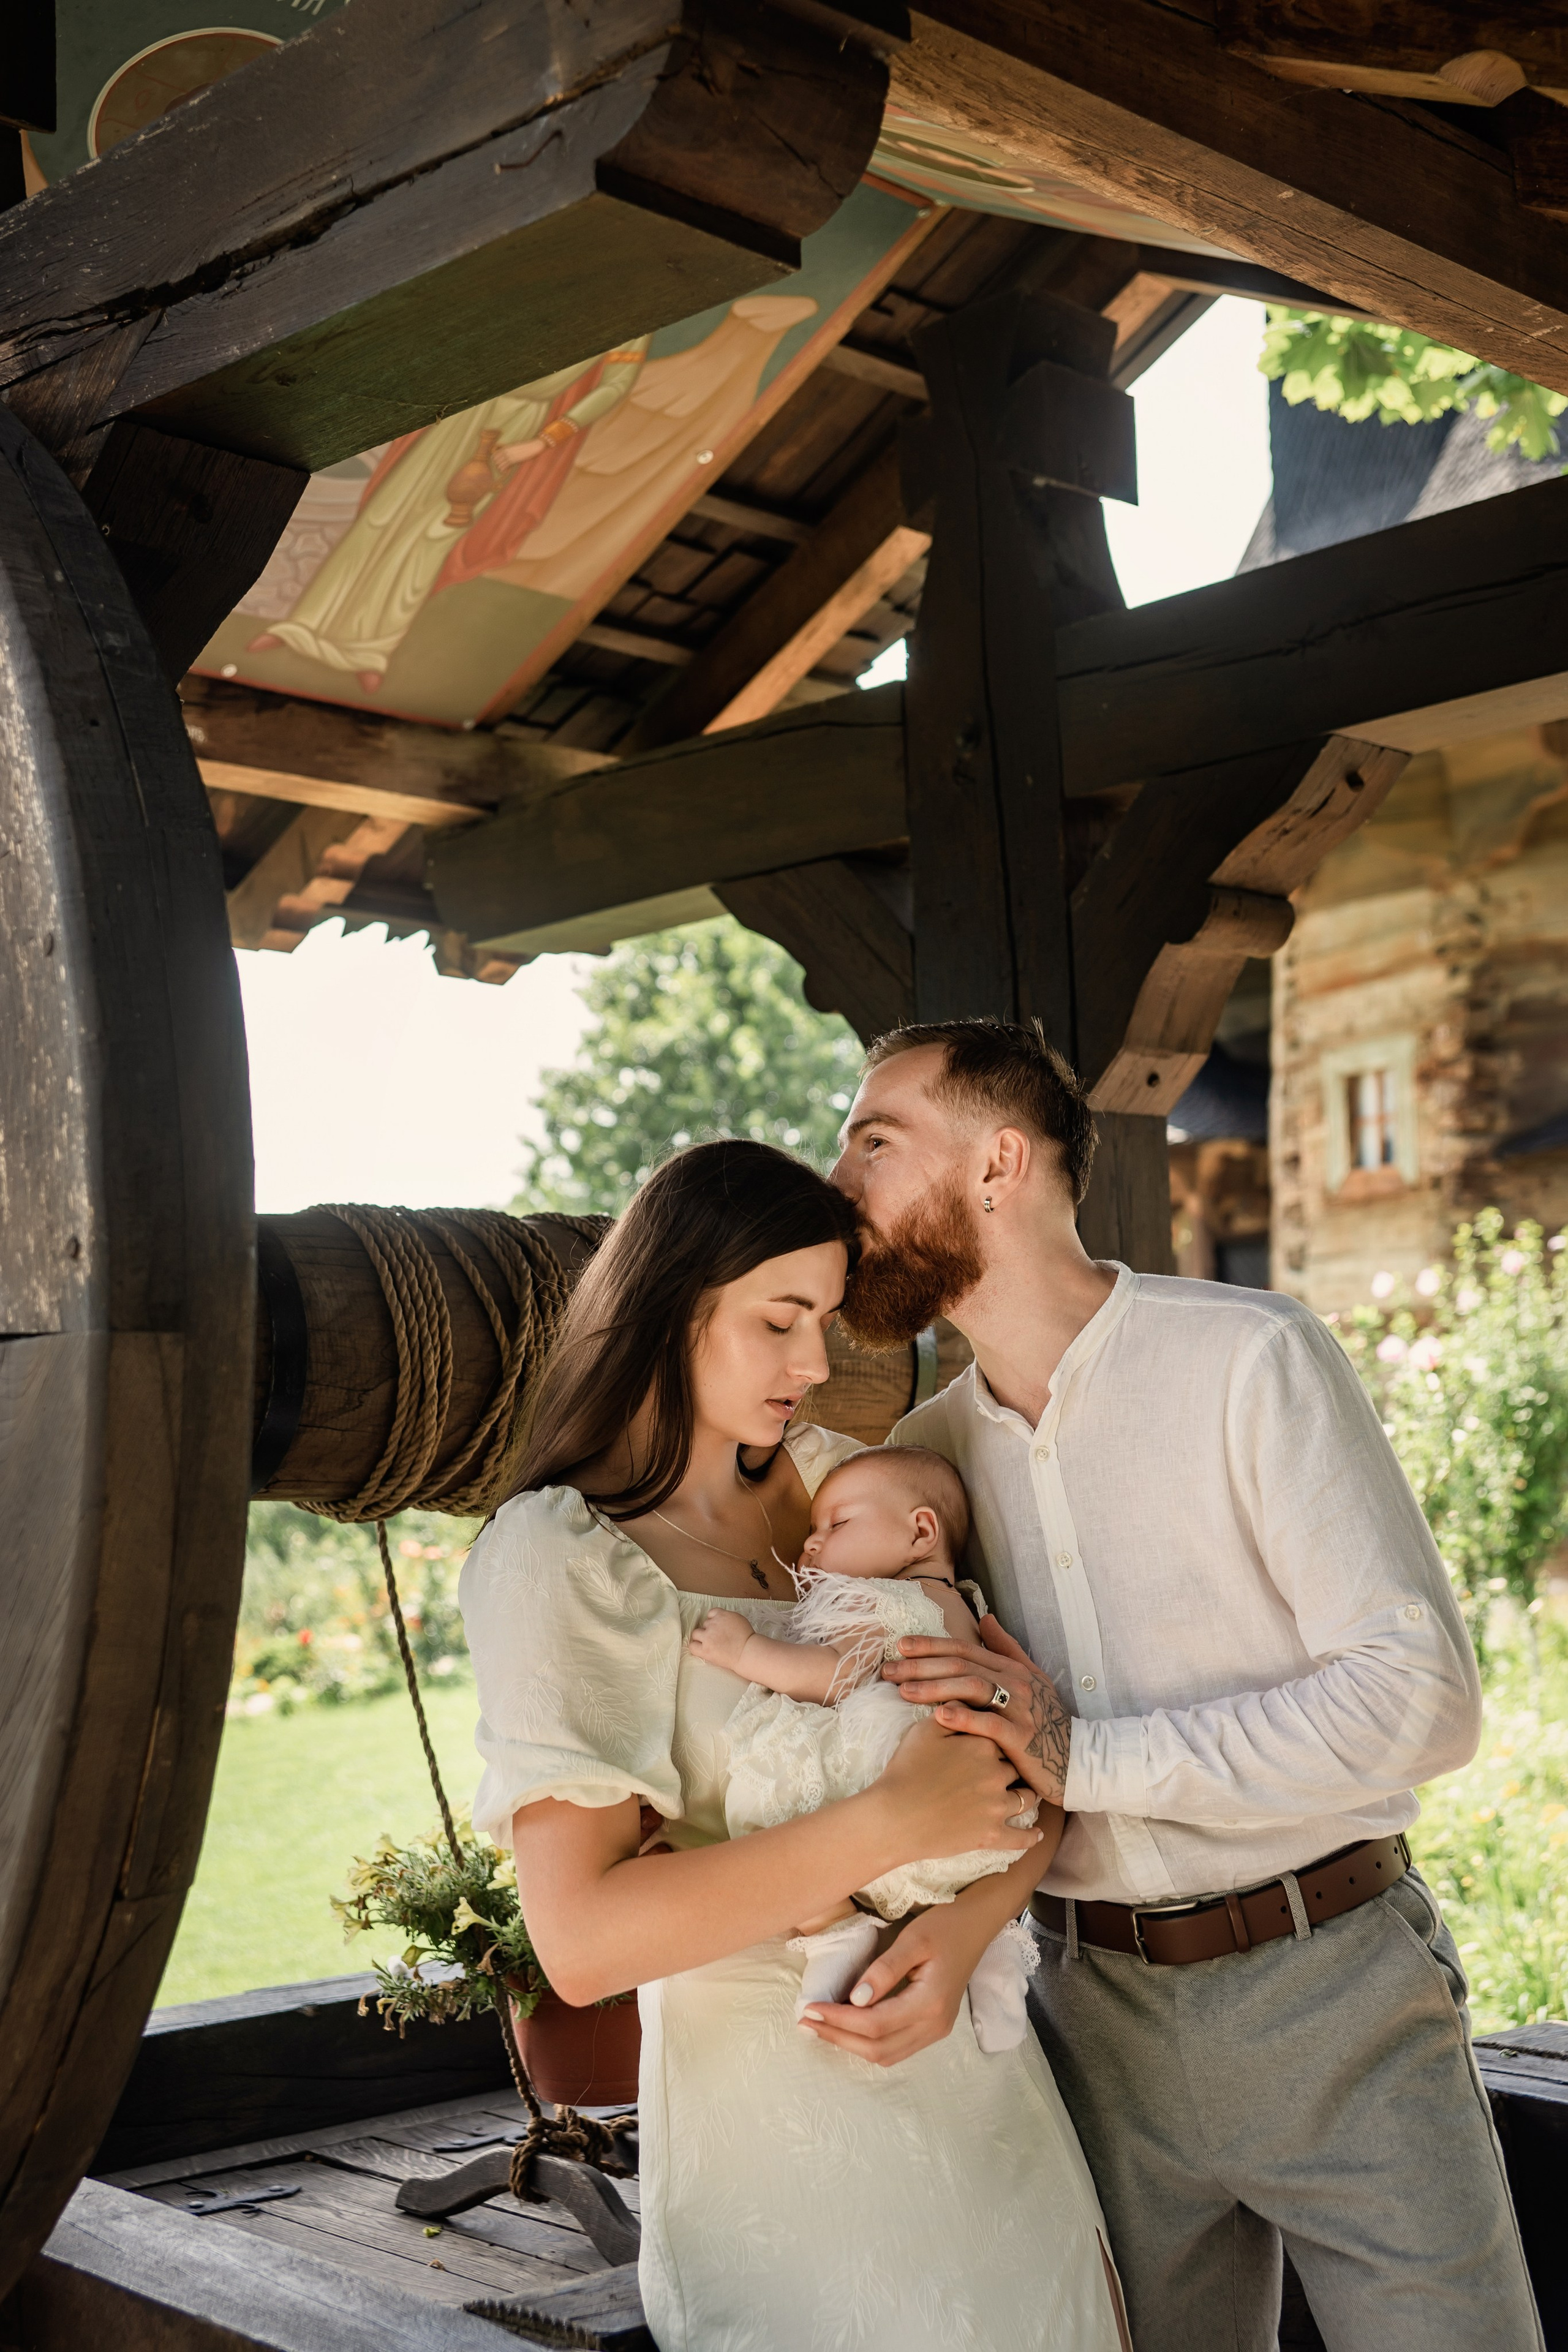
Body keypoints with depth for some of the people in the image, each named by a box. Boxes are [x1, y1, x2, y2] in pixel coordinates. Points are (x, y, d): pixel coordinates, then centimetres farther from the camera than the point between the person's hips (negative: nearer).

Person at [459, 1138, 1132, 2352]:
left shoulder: (837, 1478, 5)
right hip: (777, 2099, -5)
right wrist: (894, 1824, -25)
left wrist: (973, 1920, -17)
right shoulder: (560, 1559, -13)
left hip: (975, 2059, 6)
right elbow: (582, 1939, -22)